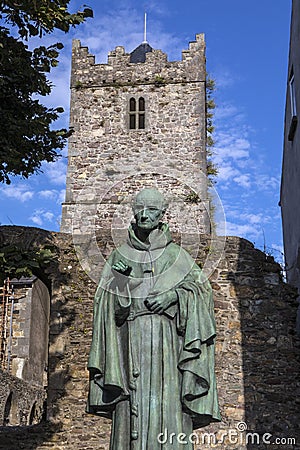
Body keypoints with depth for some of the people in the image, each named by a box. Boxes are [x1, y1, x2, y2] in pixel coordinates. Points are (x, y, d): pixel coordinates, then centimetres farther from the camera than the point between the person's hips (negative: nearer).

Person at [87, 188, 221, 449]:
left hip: (167, 342, 0)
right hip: (132, 343, 0)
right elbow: (112, 306, 8)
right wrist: (118, 281, -11)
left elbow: (202, 287, 7)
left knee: (169, 407, -8)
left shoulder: (177, 256, 13)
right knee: (133, 412, -6)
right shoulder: (120, 256, 13)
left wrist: (175, 295, -9)